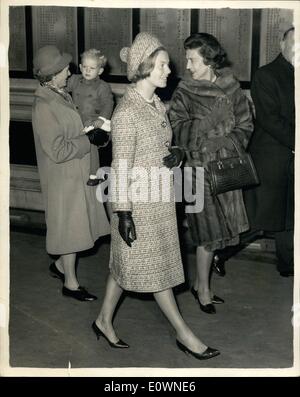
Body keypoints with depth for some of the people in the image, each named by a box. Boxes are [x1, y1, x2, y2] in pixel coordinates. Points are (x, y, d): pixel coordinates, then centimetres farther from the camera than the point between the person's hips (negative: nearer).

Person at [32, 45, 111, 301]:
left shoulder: (59, 95, 5)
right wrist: (90, 139, -20)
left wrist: (92, 133, 2)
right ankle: (70, 283, 19)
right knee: (70, 229, 4)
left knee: (76, 225, 19)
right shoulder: (44, 106, -24)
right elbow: (58, 150, -26)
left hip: (77, 173, 9)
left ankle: (60, 265, 39)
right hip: (64, 177, -9)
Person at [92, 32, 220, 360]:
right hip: (139, 203, -8)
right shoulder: (126, 112, -20)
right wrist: (123, 212, -18)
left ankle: (104, 321, 33)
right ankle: (183, 334, 18)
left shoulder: (157, 105, 6)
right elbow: (121, 167, -19)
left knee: (125, 264, 18)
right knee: (155, 267, 6)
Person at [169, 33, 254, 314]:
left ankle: (200, 283, 27)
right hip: (199, 168, -4)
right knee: (208, 230, 0)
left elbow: (245, 125, 5)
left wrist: (229, 145, -10)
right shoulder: (184, 92, -5)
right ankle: (203, 290, 16)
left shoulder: (231, 87, 2)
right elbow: (179, 131, -13)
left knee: (217, 228, 10)